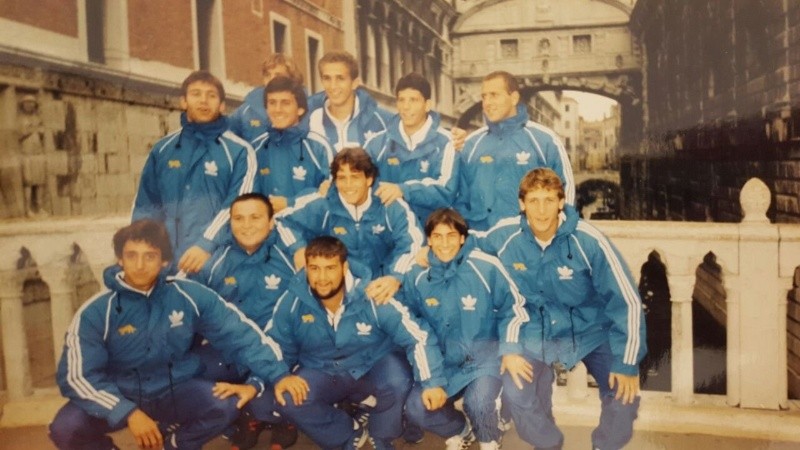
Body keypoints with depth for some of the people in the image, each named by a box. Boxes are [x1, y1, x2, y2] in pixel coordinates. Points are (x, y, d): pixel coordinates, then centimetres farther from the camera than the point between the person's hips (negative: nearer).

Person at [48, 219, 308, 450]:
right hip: (121, 396, -1)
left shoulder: (189, 296, -12)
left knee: (228, 403, -25)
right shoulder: (96, 311, -15)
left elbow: (239, 332, -10)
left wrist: (278, 374, -19)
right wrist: (128, 413, -30)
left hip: (175, 391, 1)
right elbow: (77, 376, -18)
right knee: (65, 429, -28)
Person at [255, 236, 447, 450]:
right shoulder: (292, 302, -17)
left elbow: (417, 336, -20)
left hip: (373, 370, -1)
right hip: (321, 374, 2)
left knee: (397, 379, -33)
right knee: (285, 398, -26)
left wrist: (432, 382, -28)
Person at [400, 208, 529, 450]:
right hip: (445, 359, 3)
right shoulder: (417, 276, -5)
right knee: (416, 409, -13)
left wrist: (510, 349, -13)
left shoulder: (486, 267, -14)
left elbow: (513, 309, -3)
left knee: (478, 402, -29)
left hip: (485, 352, -3)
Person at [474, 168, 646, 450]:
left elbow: (627, 302, -18)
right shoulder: (505, 235, -16)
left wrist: (627, 362, -17)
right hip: (536, 332, 1)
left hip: (591, 330, -1)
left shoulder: (589, 241, -24)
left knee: (625, 393, -19)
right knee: (515, 394, -21)